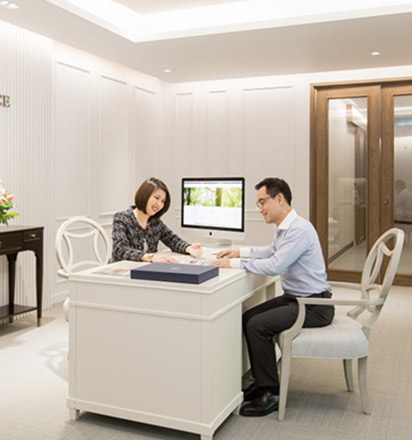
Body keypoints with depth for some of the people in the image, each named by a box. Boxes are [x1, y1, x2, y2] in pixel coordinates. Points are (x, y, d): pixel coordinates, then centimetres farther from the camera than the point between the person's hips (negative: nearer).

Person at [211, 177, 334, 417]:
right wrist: (240, 251, 18)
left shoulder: (299, 230, -22)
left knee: (257, 325, -20)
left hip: (314, 306, -10)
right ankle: (262, 382, 15)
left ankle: (270, 394, -7)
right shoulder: (285, 228, 9)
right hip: (295, 298, 10)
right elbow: (271, 251, 29)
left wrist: (234, 263, -21)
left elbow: (274, 266, -30)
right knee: (247, 318, 6)